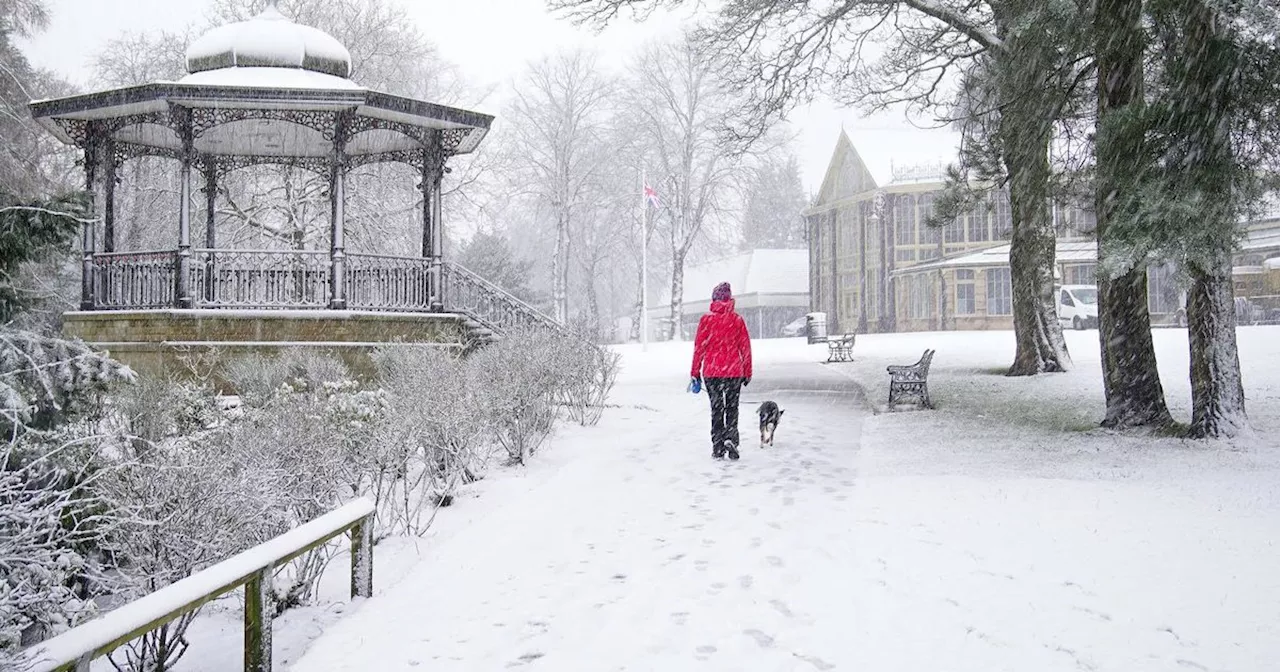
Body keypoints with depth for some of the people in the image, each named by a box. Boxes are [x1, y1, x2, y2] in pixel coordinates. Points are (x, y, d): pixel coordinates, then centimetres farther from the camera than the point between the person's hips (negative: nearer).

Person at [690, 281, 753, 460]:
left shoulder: (706, 319, -4)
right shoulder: (737, 320, -1)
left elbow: (699, 347, -2)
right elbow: (745, 348, 3)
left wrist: (695, 371, 5)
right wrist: (747, 372, 12)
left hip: (711, 371, 0)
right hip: (734, 371, 0)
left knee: (716, 409, 9)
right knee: (732, 408, 12)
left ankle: (718, 447, 7)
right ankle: (731, 438, -9)